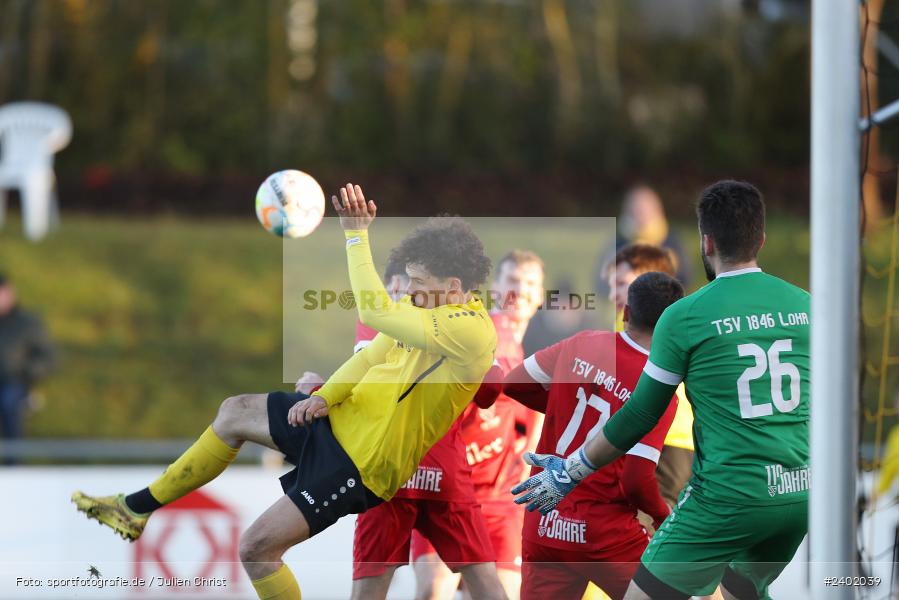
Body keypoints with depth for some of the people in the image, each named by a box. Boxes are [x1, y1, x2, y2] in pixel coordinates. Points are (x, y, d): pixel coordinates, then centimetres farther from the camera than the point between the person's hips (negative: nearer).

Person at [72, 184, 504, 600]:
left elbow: (374, 311, -37)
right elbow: (371, 357, 13)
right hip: (338, 423, 10)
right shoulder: (428, 311, 0)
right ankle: (137, 509, 26)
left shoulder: (470, 332, -28)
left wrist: (356, 235, -31)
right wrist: (324, 398, -4)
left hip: (362, 466, -9)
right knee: (235, 413, 15)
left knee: (256, 548, -11)